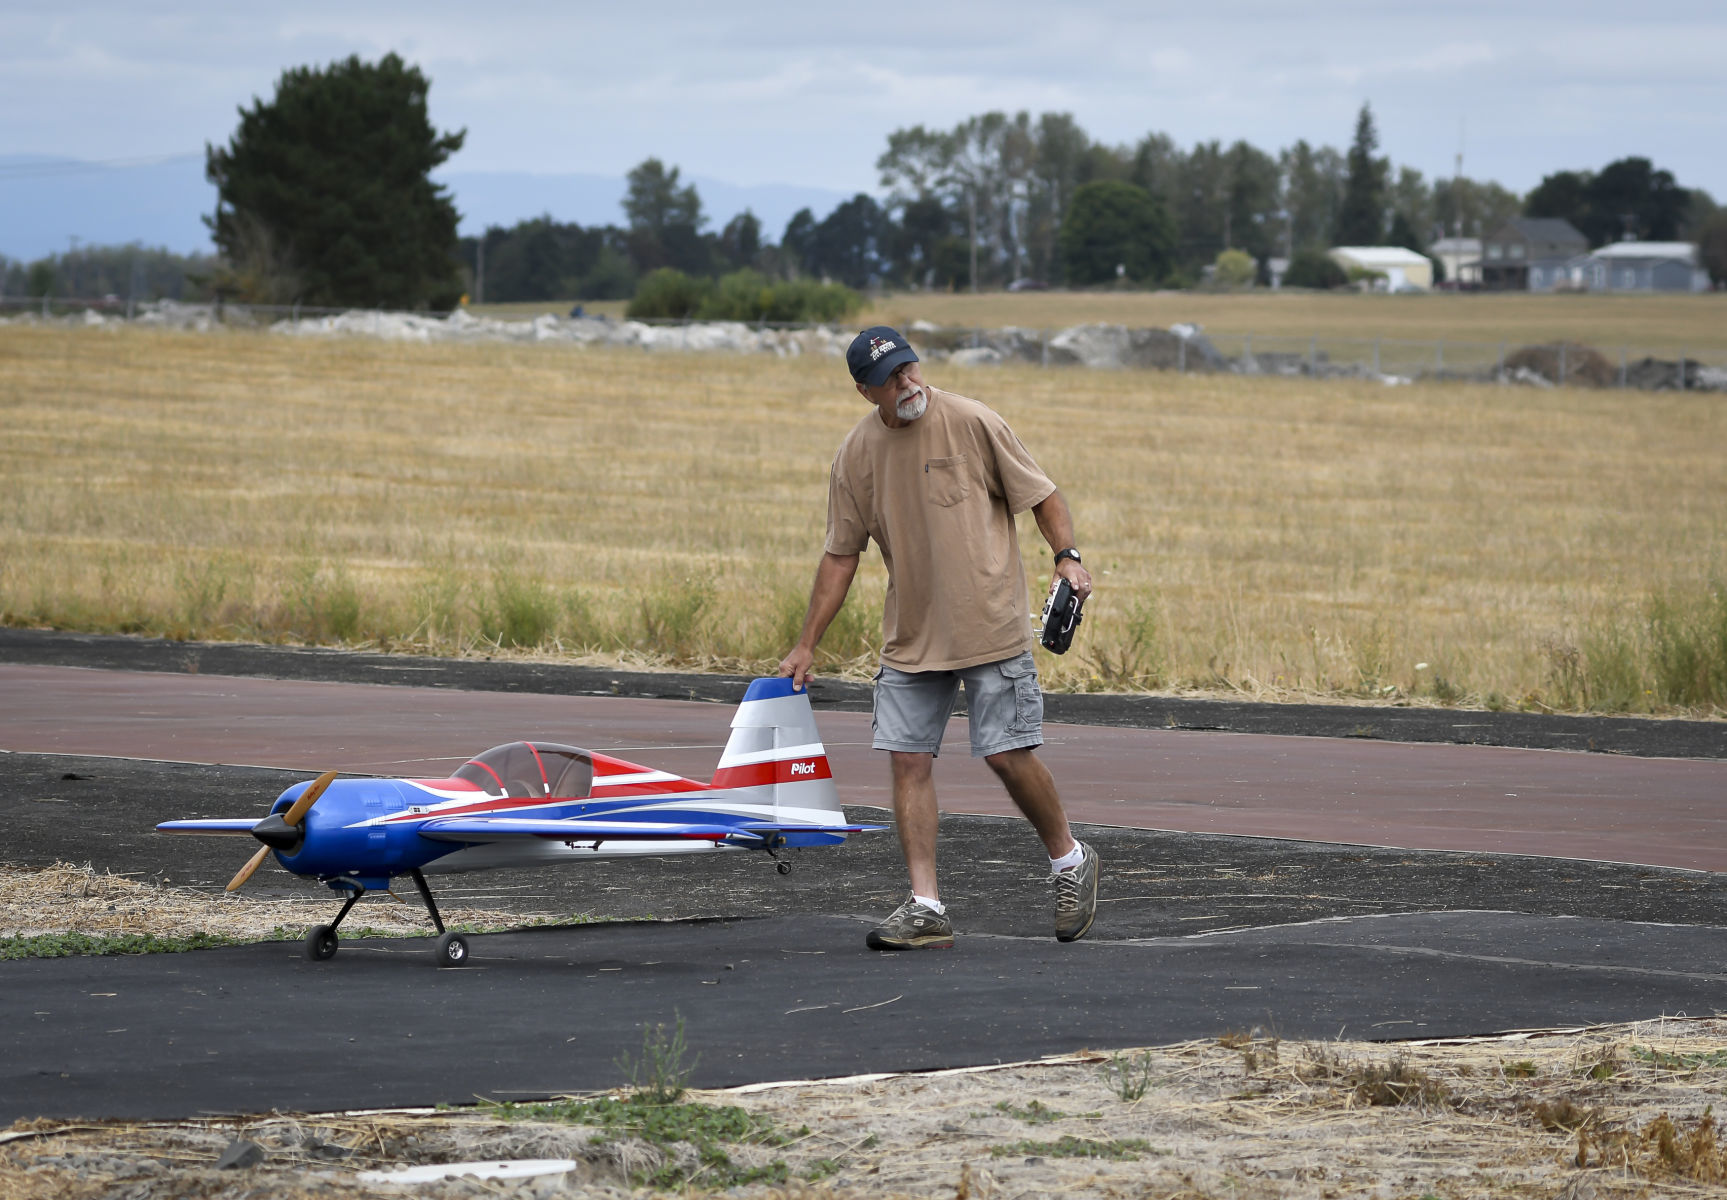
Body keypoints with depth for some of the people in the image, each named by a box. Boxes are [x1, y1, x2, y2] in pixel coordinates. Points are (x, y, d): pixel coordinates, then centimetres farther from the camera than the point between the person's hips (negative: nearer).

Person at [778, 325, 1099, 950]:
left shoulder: (972, 424, -8)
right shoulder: (855, 455, 3)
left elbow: (1041, 496, -1)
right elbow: (841, 554, 10)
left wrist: (1067, 557, -18)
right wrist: (806, 645, 9)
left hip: (990, 626, -4)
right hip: (911, 636, 4)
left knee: (1008, 753, -6)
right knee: (909, 760, -3)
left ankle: (1069, 860, 18)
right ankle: (925, 907, -2)